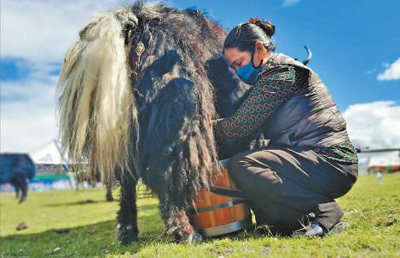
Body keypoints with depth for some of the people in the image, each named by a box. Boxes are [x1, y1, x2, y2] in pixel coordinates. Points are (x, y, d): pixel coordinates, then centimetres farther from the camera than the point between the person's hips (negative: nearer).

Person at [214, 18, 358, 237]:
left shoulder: (281, 73, -12)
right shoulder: (270, 76, 20)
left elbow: (240, 126, -16)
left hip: (328, 163, -10)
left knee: (241, 166, -24)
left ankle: (324, 213, -16)